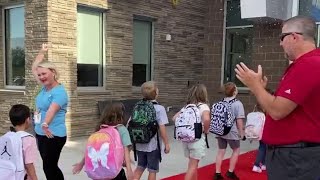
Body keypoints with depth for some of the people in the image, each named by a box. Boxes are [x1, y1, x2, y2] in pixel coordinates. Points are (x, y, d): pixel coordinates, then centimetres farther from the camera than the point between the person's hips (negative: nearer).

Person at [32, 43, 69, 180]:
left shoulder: (59, 92, -16)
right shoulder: (44, 87, 7)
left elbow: (52, 109, -34)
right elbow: (34, 68, 20)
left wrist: (45, 124, -49)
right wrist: (42, 52, 19)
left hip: (54, 136, -9)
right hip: (40, 134, 9)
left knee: (49, 167, -2)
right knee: (50, 167, 17)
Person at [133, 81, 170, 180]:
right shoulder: (159, 108, -13)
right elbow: (162, 128, -17)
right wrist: (166, 144, -8)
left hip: (140, 144, 5)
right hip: (153, 145, -5)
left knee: (140, 167, 20)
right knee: (152, 170, 9)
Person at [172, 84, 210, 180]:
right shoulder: (203, 106, -10)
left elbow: (174, 118, 6)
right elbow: (206, 119, -29)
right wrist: (206, 130, -12)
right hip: (197, 139, -6)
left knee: (192, 164, 21)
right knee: (193, 166, 1)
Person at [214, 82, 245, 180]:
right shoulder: (238, 104, -13)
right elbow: (239, 120, -16)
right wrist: (241, 132, -5)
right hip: (232, 132, -5)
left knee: (221, 151, 11)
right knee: (236, 150, 15)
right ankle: (230, 172, 16)